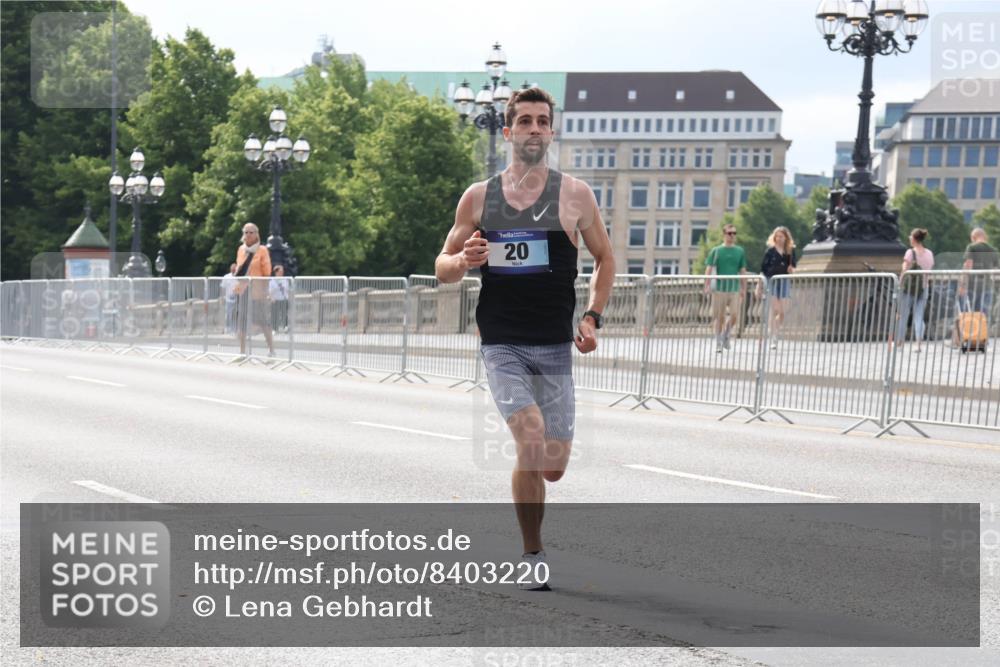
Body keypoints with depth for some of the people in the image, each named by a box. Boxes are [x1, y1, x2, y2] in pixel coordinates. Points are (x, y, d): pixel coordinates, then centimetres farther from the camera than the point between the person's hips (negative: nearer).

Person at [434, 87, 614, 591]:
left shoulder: (575, 195, 3)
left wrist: (592, 317, 2)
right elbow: (442, 268, 11)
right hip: (502, 344, -1)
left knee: (552, 467, 2)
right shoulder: (478, 198, 4)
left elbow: (604, 259, 14)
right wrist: (463, 261, -13)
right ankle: (532, 556, -2)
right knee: (532, 442, -20)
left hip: (555, 346, 1)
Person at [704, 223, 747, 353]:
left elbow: (743, 271, 13)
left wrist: (743, 288, 9)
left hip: (734, 288, 2)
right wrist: (707, 285, -9)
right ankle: (718, 343, 12)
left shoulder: (740, 251, 10)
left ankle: (726, 335, 18)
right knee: (719, 317, 1)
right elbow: (709, 269, 0)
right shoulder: (716, 251, 4)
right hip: (719, 287, -2)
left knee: (734, 315, -8)